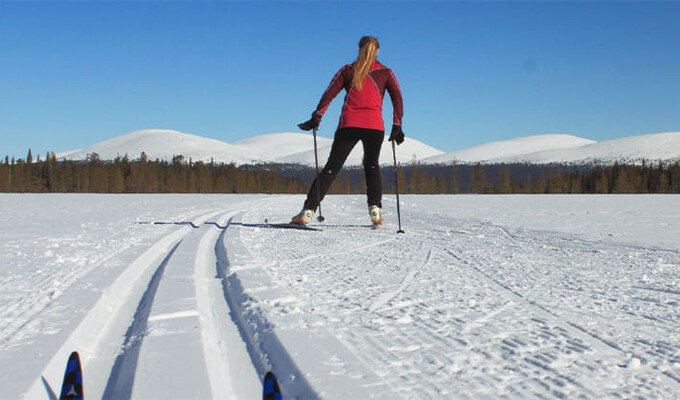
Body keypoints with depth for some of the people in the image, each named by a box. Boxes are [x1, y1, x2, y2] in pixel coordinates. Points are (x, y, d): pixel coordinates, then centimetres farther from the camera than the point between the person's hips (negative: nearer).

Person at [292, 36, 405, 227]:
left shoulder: (347, 70, 16)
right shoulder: (385, 72, 15)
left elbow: (329, 95, 7)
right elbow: (397, 98, 2)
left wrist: (316, 119, 7)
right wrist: (397, 126, -1)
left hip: (348, 125, 0)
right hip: (374, 126, 0)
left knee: (331, 167, 4)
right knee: (372, 166, 22)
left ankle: (308, 211, -4)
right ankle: (375, 209, 5)